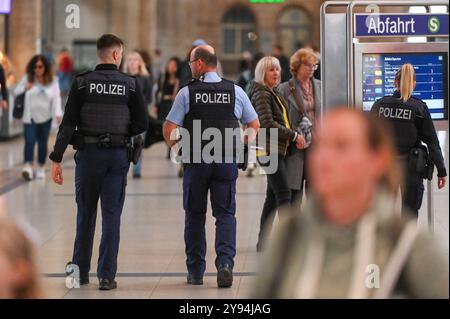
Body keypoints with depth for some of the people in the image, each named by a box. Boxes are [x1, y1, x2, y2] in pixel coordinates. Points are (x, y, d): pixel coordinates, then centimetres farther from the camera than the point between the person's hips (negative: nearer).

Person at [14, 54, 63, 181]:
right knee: (29, 141, -14)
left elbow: (56, 98, -5)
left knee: (43, 143, 11)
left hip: (45, 117, 1)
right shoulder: (27, 79, -1)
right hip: (30, 117, -1)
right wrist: (25, 88, -15)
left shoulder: (52, 80, 0)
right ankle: (28, 167, -24)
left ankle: (41, 168, 23)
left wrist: (58, 114, -17)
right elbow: (16, 91, 6)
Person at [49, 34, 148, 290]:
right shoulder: (131, 84, -3)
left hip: (88, 154, 1)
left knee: (86, 214, 14)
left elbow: (68, 123, -7)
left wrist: (57, 158, -6)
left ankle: (80, 272, 21)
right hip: (118, 156, -1)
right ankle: (107, 276, 1)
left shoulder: (82, 83, -3)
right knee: (111, 216, 3)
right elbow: (142, 124, -4)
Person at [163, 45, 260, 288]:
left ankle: (195, 272, 15)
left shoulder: (187, 93, -4)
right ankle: (225, 262, -16)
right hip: (227, 161, 1)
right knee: (225, 214, 5)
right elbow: (254, 125, 13)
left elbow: (169, 130, -7)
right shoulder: (235, 91, 4)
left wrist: (173, 143, 11)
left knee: (195, 215, 10)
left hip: (196, 162, -1)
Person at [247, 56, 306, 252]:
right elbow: (268, 124, -20)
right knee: (284, 195, -12)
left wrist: (294, 139, 9)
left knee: (273, 197, 12)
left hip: (278, 150, 10)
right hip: (269, 150, -10)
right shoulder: (261, 94, -11)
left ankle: (263, 242, 17)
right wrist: (294, 135, -16)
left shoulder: (274, 93, 18)